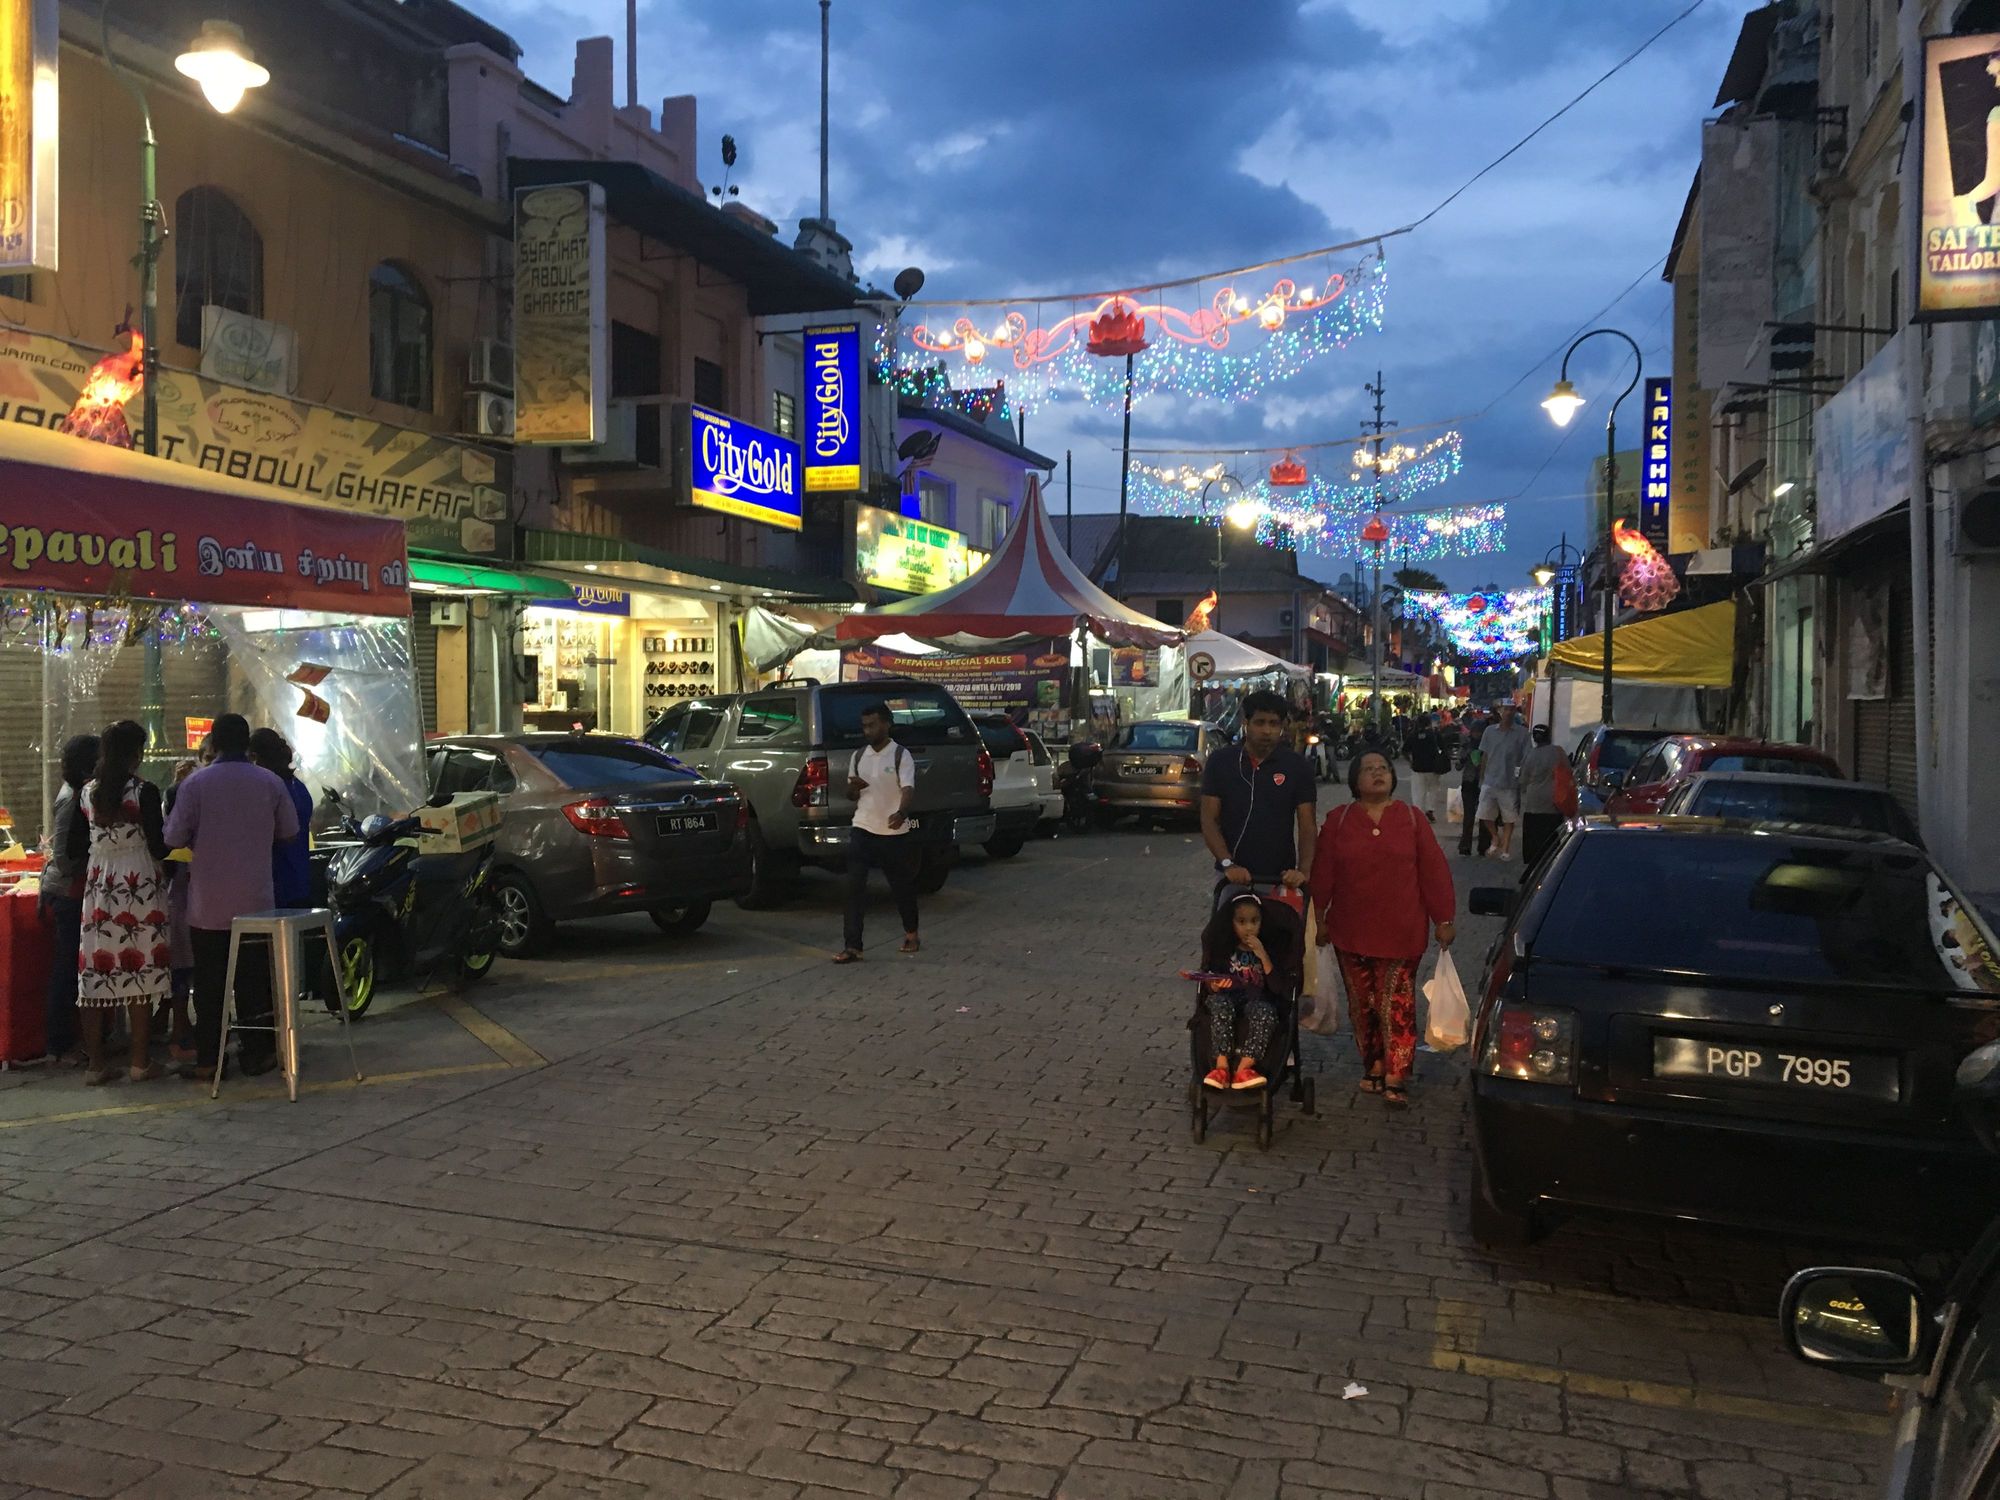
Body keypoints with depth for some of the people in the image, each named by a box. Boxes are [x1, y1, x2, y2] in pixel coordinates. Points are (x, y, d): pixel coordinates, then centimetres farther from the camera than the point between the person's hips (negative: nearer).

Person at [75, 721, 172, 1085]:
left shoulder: (87, 793, 4)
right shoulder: (144, 791, -11)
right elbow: (158, 848, -10)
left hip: (99, 888, 5)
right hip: (139, 887, -5)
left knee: (96, 973, 6)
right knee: (140, 973, 2)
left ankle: (96, 1065, 10)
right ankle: (141, 1062, 7)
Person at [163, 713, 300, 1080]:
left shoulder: (195, 783, -8)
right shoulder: (270, 783, -2)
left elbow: (174, 838, -7)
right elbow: (289, 830, 6)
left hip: (208, 904, -1)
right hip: (256, 901, 2)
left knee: (209, 984, 6)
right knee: (254, 980, 9)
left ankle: (207, 1060, 9)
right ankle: (257, 1052, 13)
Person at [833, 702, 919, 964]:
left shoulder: (901, 755, -7)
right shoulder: (858, 756, 9)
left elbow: (908, 789, -21)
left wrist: (901, 812, -42)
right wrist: (854, 787, -9)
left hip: (894, 832, -4)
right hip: (862, 829, 4)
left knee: (901, 885, 12)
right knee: (854, 887, -8)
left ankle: (911, 934, 34)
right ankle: (852, 947, -9)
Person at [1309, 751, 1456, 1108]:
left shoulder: (1411, 819, 1)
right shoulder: (1338, 820, 3)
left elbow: (1434, 870, 1)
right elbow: (1323, 871, 4)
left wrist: (1444, 920, -1)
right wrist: (1319, 917, 4)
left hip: (1401, 932, -1)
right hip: (1351, 932, 1)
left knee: (1397, 1005, -4)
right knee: (1362, 1005, 8)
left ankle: (1396, 1078, -2)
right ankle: (1374, 1068, 21)